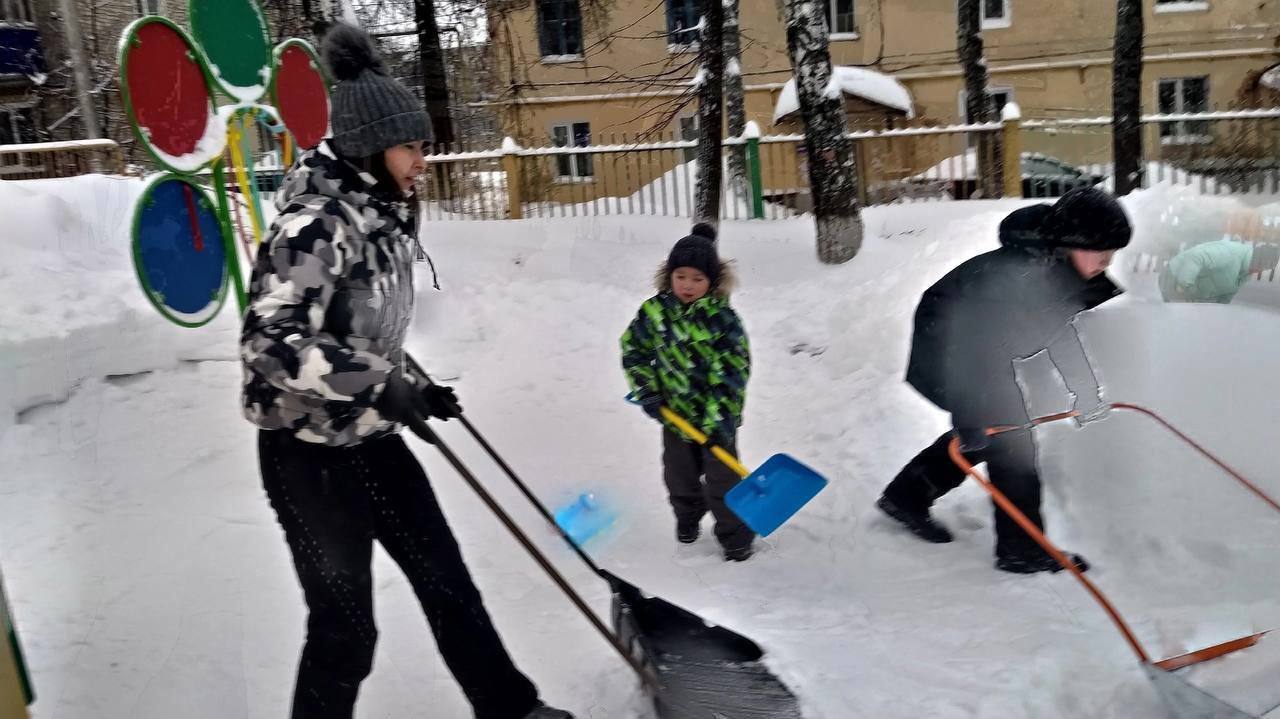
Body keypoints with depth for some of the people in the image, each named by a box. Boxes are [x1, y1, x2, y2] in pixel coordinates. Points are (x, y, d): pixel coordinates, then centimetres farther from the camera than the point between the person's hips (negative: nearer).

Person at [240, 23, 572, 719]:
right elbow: (272, 342, -30)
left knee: (447, 580, 15)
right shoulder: (316, 220, -21)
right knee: (345, 627, 5)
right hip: (309, 452, -8)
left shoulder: (385, 213, 5)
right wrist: (384, 385, -31)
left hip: (373, 439, 8)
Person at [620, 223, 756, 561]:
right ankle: (687, 519, 46)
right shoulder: (653, 312, -9)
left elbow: (735, 372, -18)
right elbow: (633, 350, 3)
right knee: (679, 473, 19)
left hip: (717, 415, -3)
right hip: (675, 413, 4)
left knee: (721, 477, 3)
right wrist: (647, 393, -5)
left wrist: (719, 417, -22)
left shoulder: (722, 318, -18)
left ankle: (736, 536, 22)